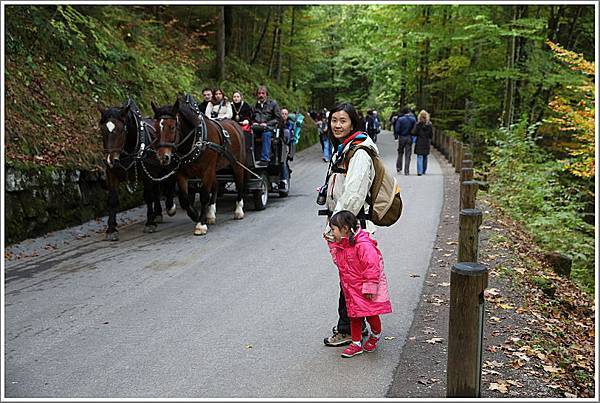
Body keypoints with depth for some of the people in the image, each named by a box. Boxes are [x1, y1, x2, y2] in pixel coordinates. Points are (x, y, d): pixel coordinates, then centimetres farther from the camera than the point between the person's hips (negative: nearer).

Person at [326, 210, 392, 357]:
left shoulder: (363, 245, -26)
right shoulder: (340, 246, 3)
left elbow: (372, 267, -26)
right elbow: (338, 262, 20)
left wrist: (369, 288, -24)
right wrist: (332, 245, 8)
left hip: (367, 290, -7)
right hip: (352, 289, 8)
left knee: (371, 315, 4)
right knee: (354, 316, 11)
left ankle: (375, 335, 33)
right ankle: (356, 343, 22)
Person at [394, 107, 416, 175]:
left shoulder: (400, 119, -8)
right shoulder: (413, 119, -2)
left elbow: (397, 129, -10)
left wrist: (396, 135, 5)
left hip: (402, 137, -1)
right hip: (409, 138, 1)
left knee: (400, 153, 17)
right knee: (408, 155, 4)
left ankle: (398, 167, 17)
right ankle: (406, 171, 3)